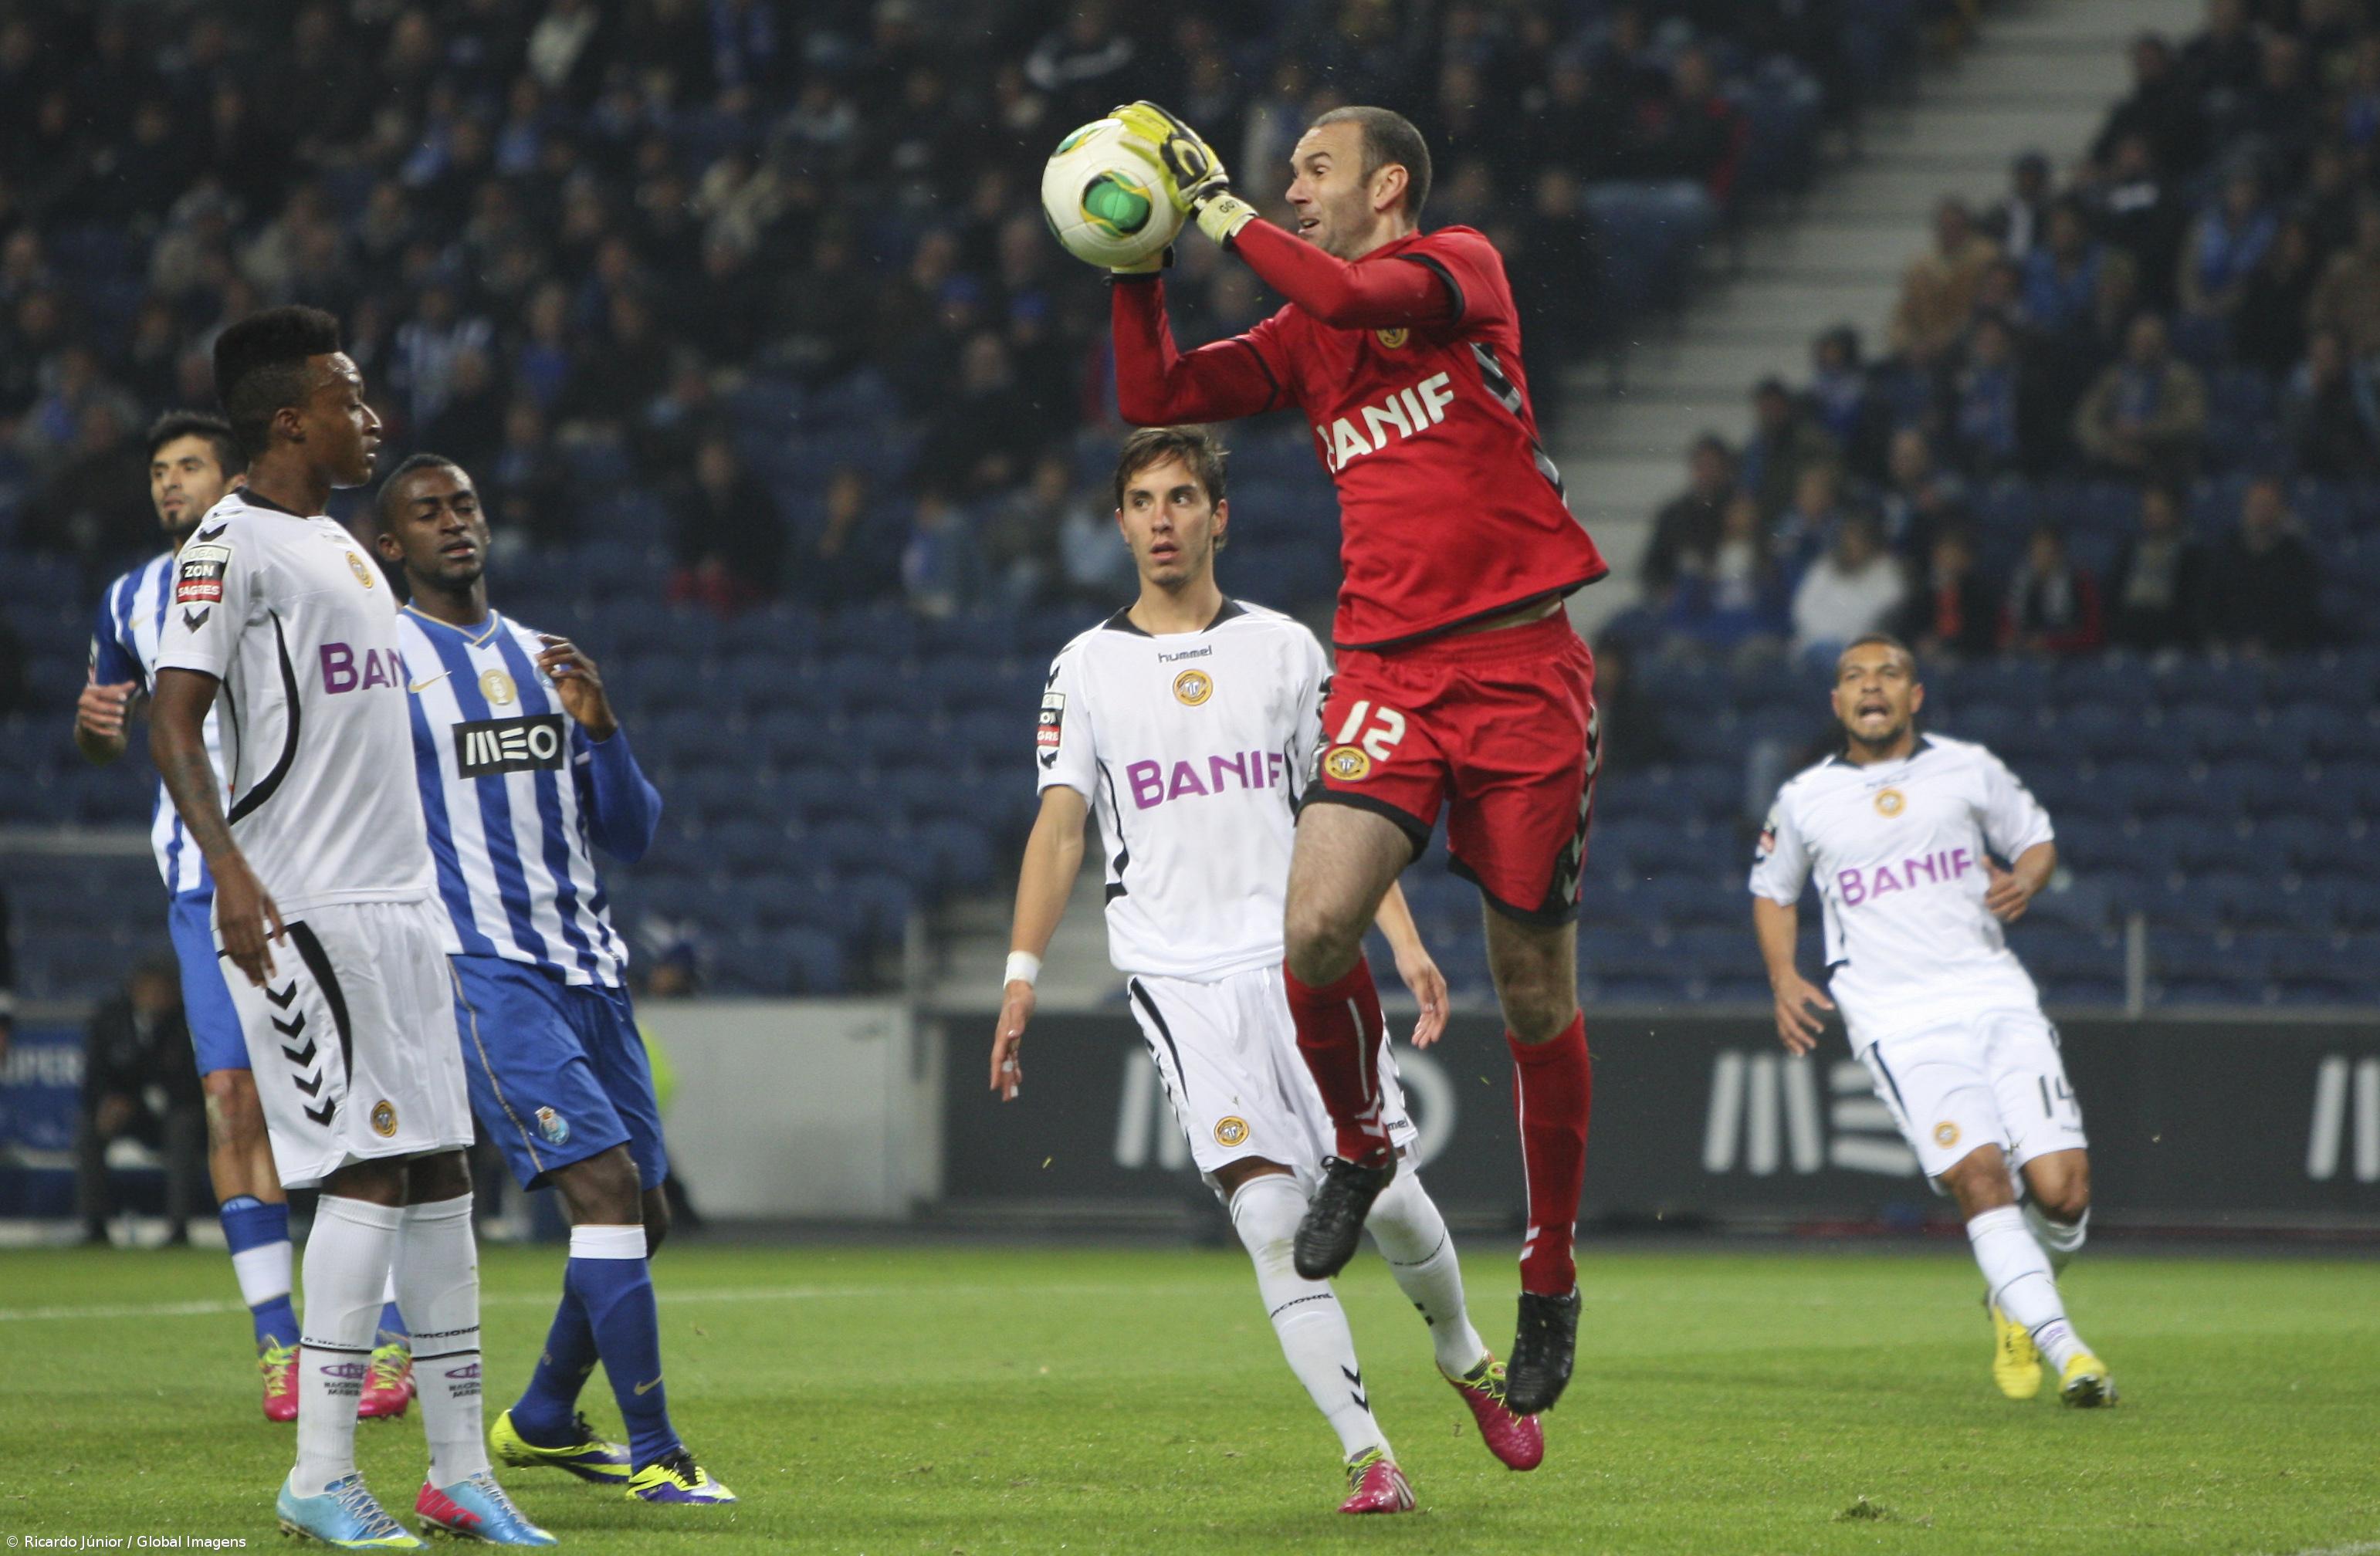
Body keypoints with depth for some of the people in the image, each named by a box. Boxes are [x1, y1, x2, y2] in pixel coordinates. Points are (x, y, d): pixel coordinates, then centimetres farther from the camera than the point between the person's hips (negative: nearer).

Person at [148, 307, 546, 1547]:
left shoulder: (342, 547, 19)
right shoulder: (233, 548, -9)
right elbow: (174, 719, -18)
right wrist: (228, 868, -30)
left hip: (396, 903, 9)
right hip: (304, 909, -9)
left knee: (438, 1172, 7)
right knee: (370, 1167, -12)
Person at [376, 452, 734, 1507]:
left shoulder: (539, 659, 17)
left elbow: (632, 836, 15)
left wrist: (600, 727, -2)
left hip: (586, 970, 7)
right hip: (481, 973, -7)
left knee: (641, 1211, 10)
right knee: (605, 1183, -19)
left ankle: (542, 1421, 30)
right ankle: (654, 1454, -18)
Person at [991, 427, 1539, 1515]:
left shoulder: (1283, 647, 11)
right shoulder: (1088, 667, 9)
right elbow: (1060, 826, 7)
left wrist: (1405, 942, 2)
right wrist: (1022, 974, -3)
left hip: (1302, 959, 1)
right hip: (1176, 976, -1)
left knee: (1387, 1195, -5)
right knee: (1270, 1215, -14)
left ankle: (1465, 1360, 25)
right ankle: (1367, 1456, -15)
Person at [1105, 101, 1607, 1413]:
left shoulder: (1461, 268, 1)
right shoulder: (1305, 338, 17)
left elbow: (1358, 297, -19)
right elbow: (1153, 399, 14)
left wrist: (1221, 211, -10)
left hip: (1520, 664, -4)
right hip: (1387, 666, 4)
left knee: (1535, 994, 2)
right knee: (1318, 928, -19)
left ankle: (1550, 1282, 16)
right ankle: (1359, 1146, 9)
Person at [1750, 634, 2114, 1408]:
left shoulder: (1969, 770, 10)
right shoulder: (1805, 800, 10)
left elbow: (2037, 838, 22)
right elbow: (1773, 890, 26)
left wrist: (2024, 880, -2)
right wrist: (1784, 979, 9)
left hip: (1996, 998, 2)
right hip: (1899, 1021, -2)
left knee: (2062, 1188, -11)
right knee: (1980, 1173, -24)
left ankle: (2015, 1303, 21)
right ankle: (2061, 1345, -25)